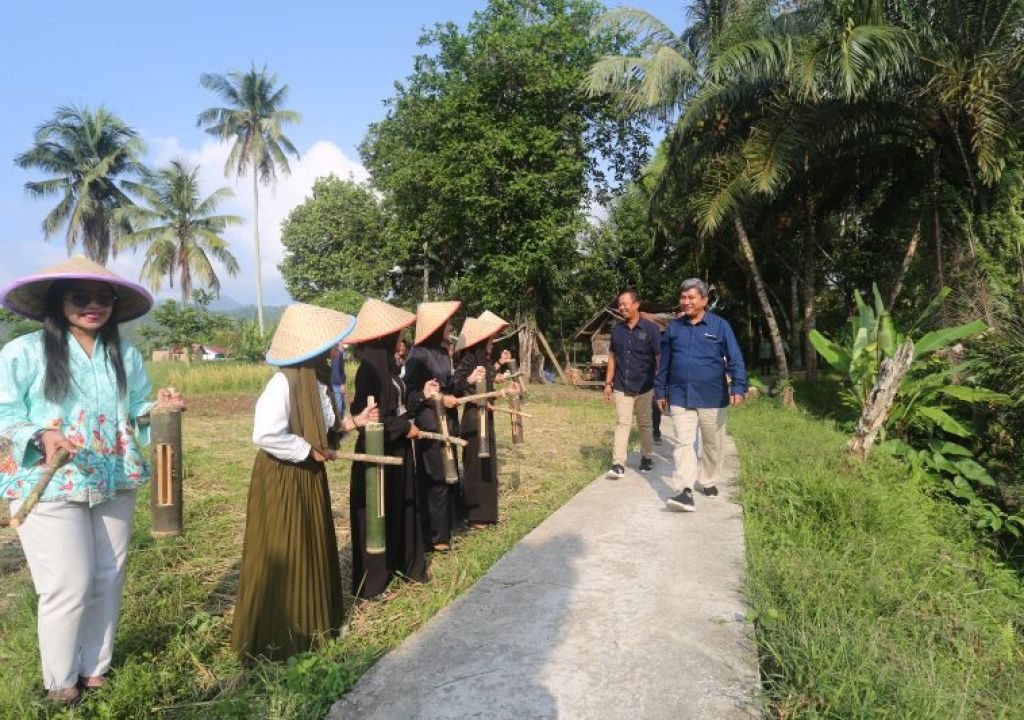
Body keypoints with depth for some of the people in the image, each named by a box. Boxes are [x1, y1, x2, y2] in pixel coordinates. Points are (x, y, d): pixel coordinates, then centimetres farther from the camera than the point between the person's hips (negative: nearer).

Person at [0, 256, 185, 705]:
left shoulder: (126, 356, 6)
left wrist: (160, 407, -11)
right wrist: (42, 435, -25)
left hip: (114, 486, 5)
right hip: (49, 488, -4)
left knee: (108, 581, 12)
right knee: (69, 586, -2)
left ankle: (95, 670, 32)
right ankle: (60, 682, 22)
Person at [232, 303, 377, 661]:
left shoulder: (319, 378, 4)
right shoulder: (284, 382, -25)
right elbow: (264, 435, -33)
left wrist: (353, 421, 0)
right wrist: (310, 452, -22)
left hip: (310, 476, 9)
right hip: (281, 479, -9)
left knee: (312, 550, 18)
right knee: (280, 558, 3)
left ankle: (308, 622, 36)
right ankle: (271, 638, 20)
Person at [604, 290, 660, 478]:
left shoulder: (651, 329, -6)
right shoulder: (617, 329, 5)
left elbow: (659, 358, -4)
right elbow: (612, 356, 10)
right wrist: (608, 383, 7)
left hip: (644, 387, -2)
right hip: (621, 387, 2)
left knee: (645, 424, 12)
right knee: (622, 422, -3)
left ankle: (646, 458, 28)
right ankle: (618, 463, -6)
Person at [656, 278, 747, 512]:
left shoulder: (720, 326, -2)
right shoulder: (673, 327, 6)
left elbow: (735, 359, -6)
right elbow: (664, 363, 12)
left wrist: (738, 387, -17)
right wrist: (660, 391, 14)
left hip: (712, 397, -1)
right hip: (680, 397, 1)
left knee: (712, 444, 12)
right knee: (683, 443, -8)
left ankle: (709, 482, 31)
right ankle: (686, 492, -11)